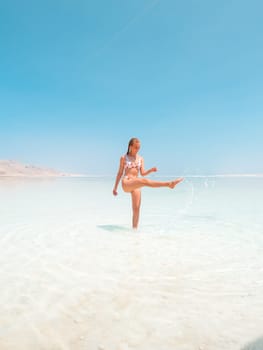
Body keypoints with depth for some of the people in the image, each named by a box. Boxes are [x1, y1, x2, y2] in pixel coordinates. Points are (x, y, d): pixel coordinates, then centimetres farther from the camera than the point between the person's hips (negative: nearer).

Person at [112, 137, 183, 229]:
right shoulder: (124, 158, 6)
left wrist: (151, 170, -13)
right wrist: (115, 187, 7)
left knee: (136, 209, -1)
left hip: (136, 185, 5)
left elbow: (142, 173, 7)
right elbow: (120, 173, 8)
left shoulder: (140, 159, 15)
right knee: (145, 181, -31)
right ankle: (169, 184, -38)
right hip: (126, 183, -5)